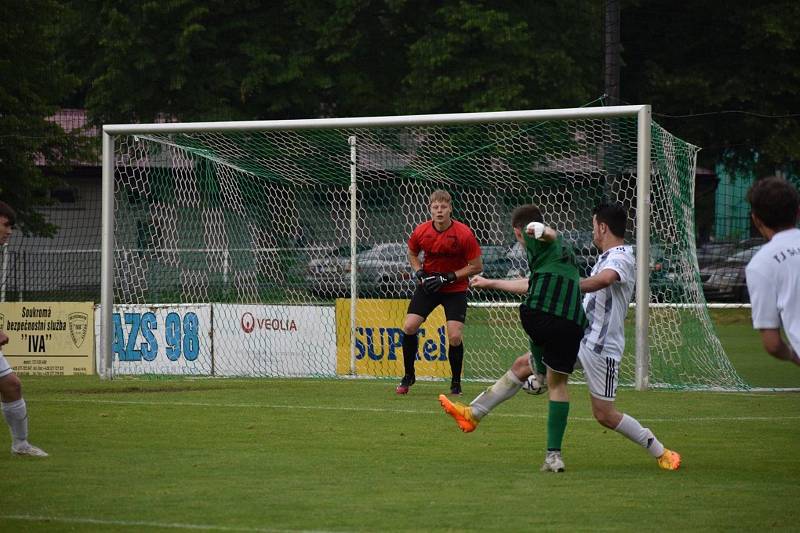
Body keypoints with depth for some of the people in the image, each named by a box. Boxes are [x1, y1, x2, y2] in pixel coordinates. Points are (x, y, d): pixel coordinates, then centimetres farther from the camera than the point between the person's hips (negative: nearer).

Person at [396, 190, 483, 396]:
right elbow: (412, 254, 12)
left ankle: (456, 382, 8)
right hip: (428, 286, 3)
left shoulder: (464, 234, -19)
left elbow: (477, 266, -12)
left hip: (455, 288, -3)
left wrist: (449, 277, -19)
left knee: (455, 336, -14)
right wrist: (419, 273, -6)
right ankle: (408, 375, 11)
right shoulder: (420, 232, -10)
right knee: (409, 326, -9)